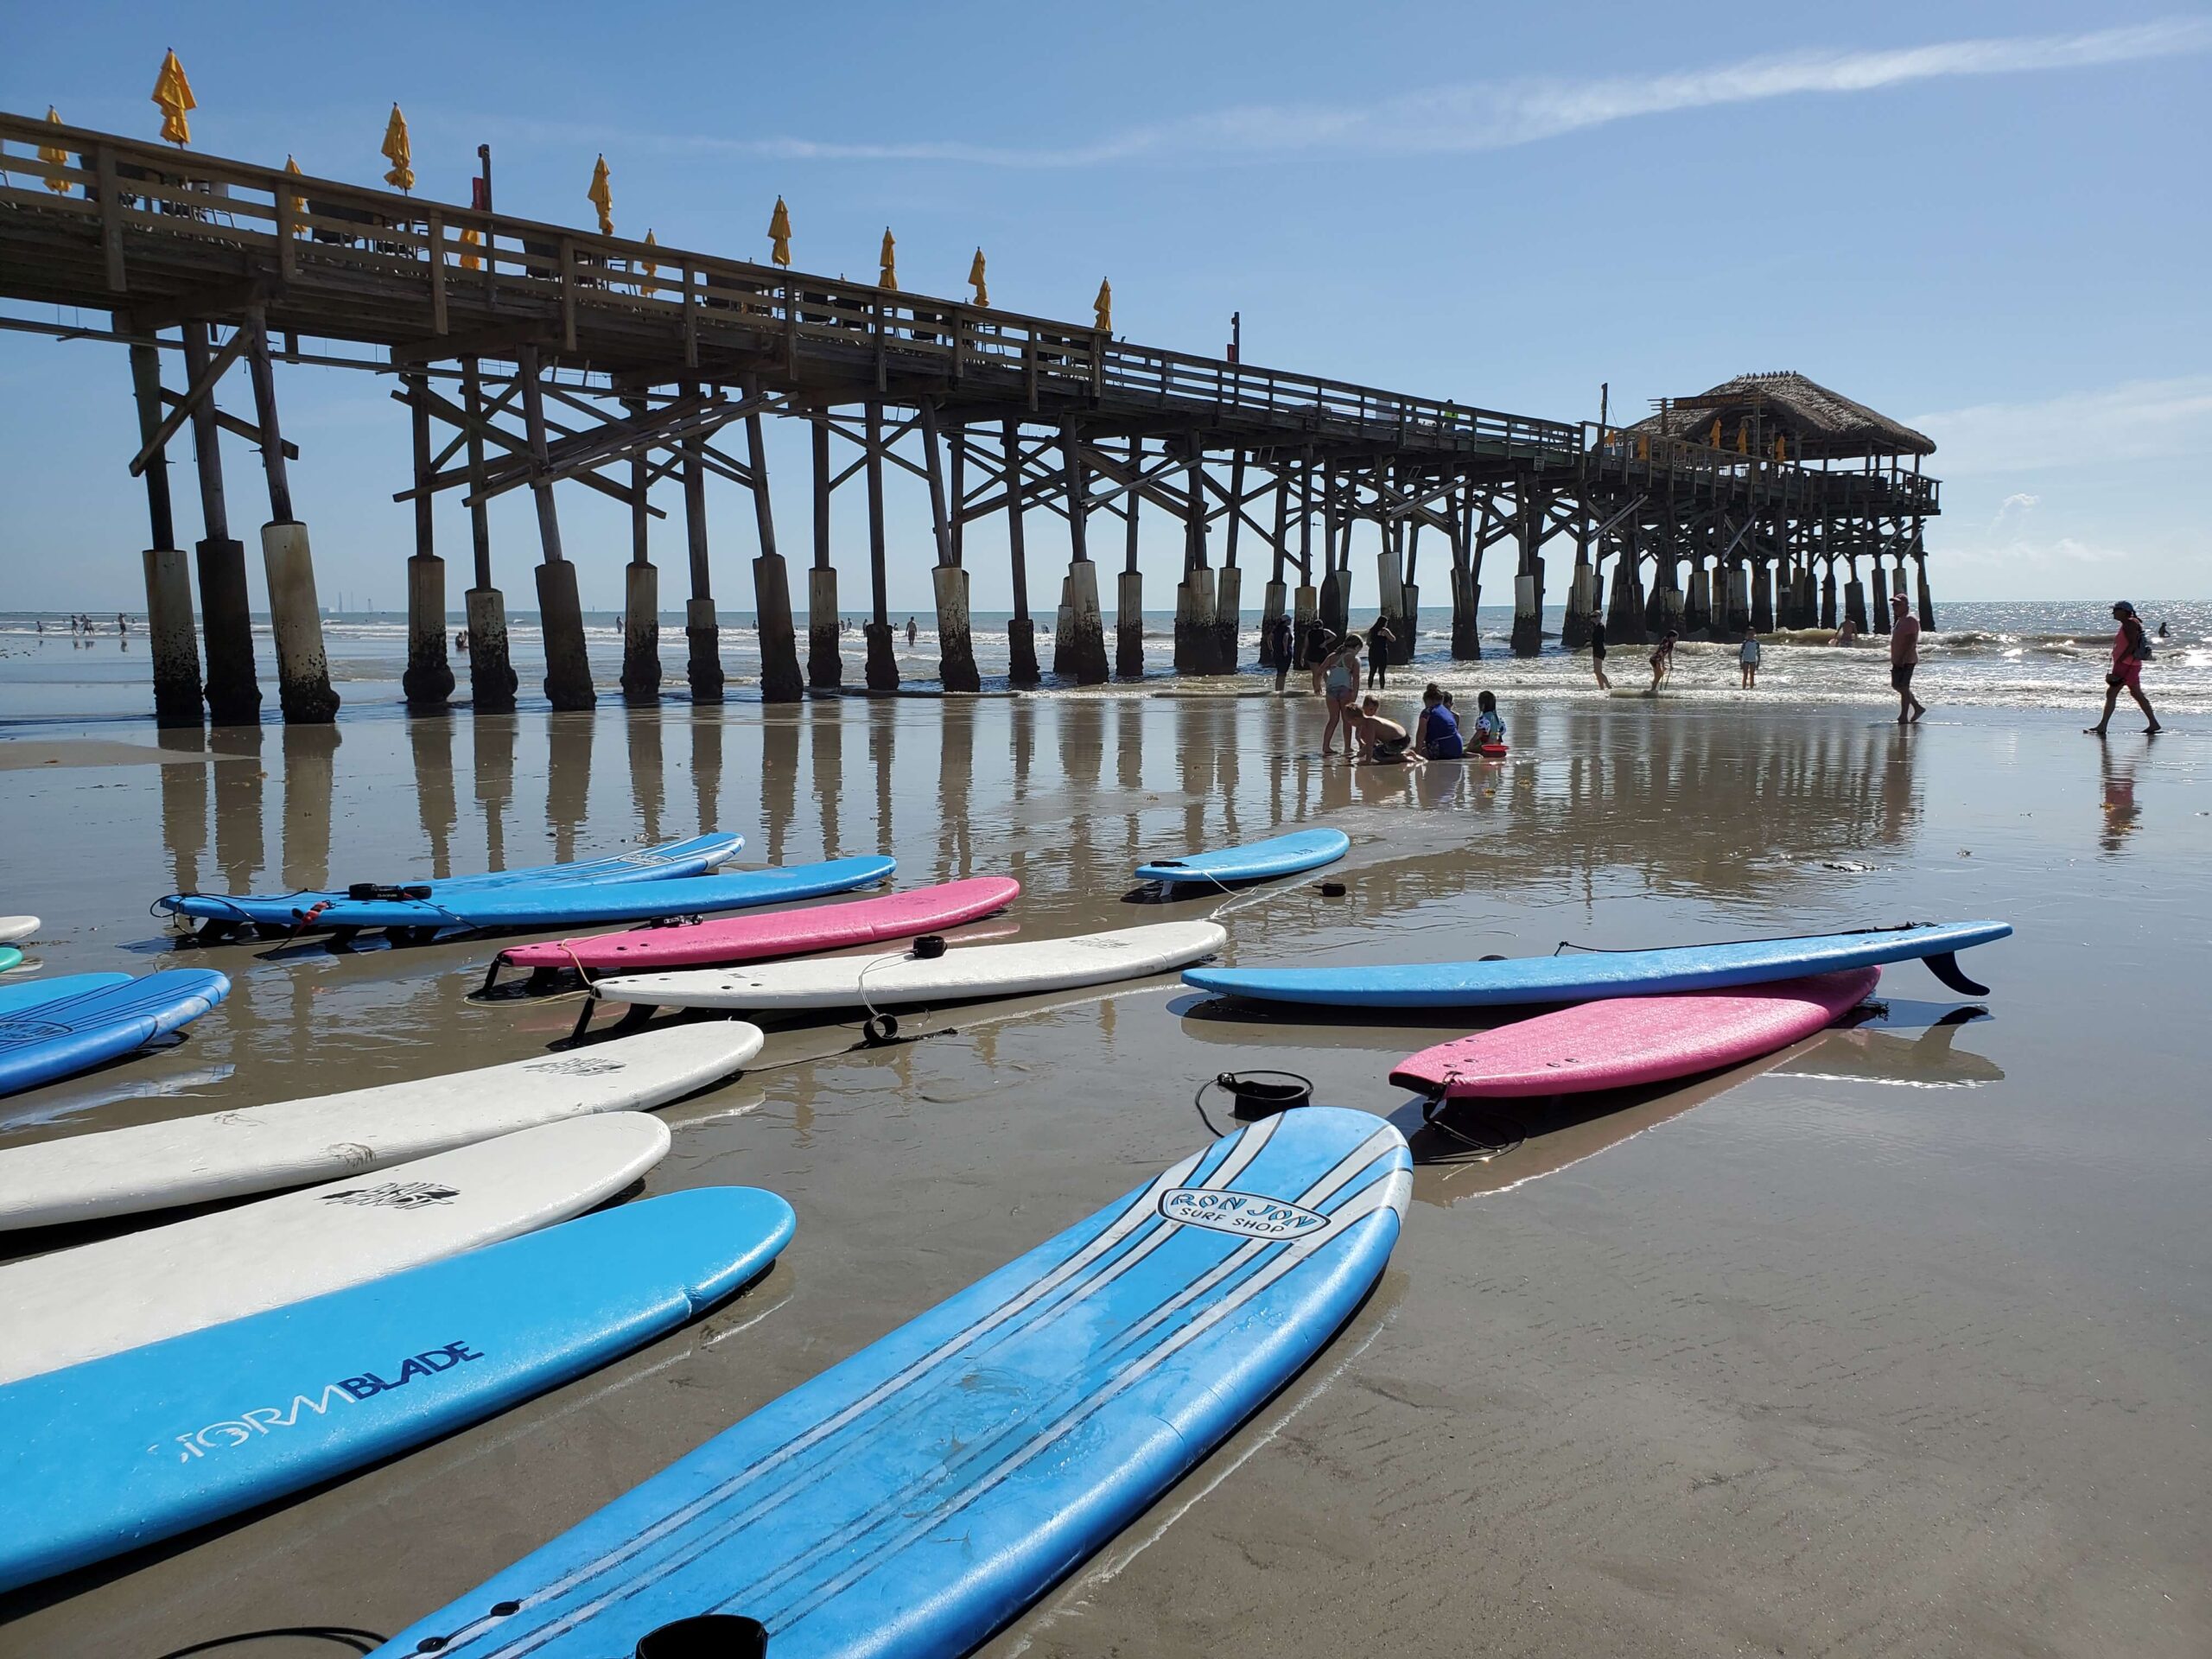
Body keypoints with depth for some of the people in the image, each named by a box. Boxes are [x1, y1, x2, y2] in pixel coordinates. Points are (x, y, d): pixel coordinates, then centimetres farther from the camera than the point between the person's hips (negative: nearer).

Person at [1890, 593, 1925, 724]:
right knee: (1896, 685, 14)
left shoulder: (1911, 620, -14)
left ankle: (1904, 717, -2)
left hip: (1907, 660, -10)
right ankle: (1918, 707, 24)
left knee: (1903, 687, -7)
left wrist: (1903, 658, -27)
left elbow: (1912, 641, -22)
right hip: (1898, 660, 10)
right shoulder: (1900, 620, 17)